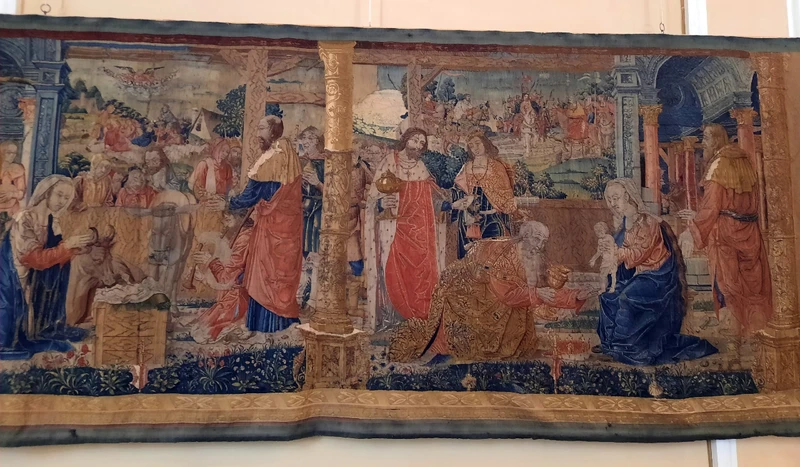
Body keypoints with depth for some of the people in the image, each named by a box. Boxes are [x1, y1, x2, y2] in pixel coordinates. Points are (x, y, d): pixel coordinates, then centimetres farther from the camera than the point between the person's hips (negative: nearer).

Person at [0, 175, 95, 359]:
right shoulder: (25, 219, -21)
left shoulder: (52, 221, 3)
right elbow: (35, 258, -26)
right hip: (17, 282, -8)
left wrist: (77, 247, -12)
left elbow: (55, 255, 5)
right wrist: (67, 245, -27)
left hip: (39, 280, 8)